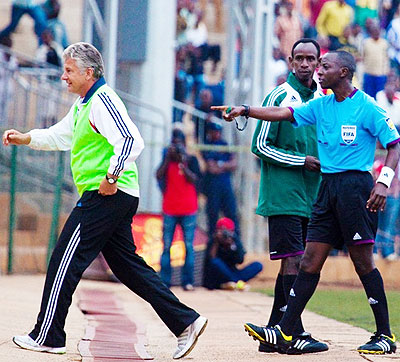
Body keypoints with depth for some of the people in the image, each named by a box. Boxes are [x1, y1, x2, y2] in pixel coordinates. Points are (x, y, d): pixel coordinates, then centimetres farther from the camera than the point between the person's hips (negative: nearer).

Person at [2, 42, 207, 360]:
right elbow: (60, 136, 33)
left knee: (65, 261, -5)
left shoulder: (102, 100, -13)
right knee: (127, 264, 10)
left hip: (106, 195, -11)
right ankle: (186, 322, 8)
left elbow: (132, 140, -23)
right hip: (117, 199, 11)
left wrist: (111, 177, -24)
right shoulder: (83, 104, 19)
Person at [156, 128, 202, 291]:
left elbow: (194, 179, -9)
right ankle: (164, 281, -1)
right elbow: (159, 176, -4)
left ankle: (188, 281, -1)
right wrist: (168, 158, -10)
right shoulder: (167, 159, 9)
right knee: (166, 246, -2)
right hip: (169, 210, 1)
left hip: (188, 211, -1)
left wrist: (182, 162, -18)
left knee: (189, 247, -4)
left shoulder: (191, 160, 5)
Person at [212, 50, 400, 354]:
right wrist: (246, 110, -5)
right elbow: (284, 113, 7)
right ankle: (284, 333, 0)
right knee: (310, 261, 3)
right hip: (328, 187, 7)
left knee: (363, 262, -5)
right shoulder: (321, 106, 13)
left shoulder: (367, 108, -6)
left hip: (355, 185, -6)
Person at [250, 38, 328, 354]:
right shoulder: (280, 97, -6)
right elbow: (260, 146, -8)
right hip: (283, 195, -7)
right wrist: (302, 161, -12)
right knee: (292, 260, -12)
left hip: (310, 196, 7)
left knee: (295, 263, 7)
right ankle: (296, 335, -13)